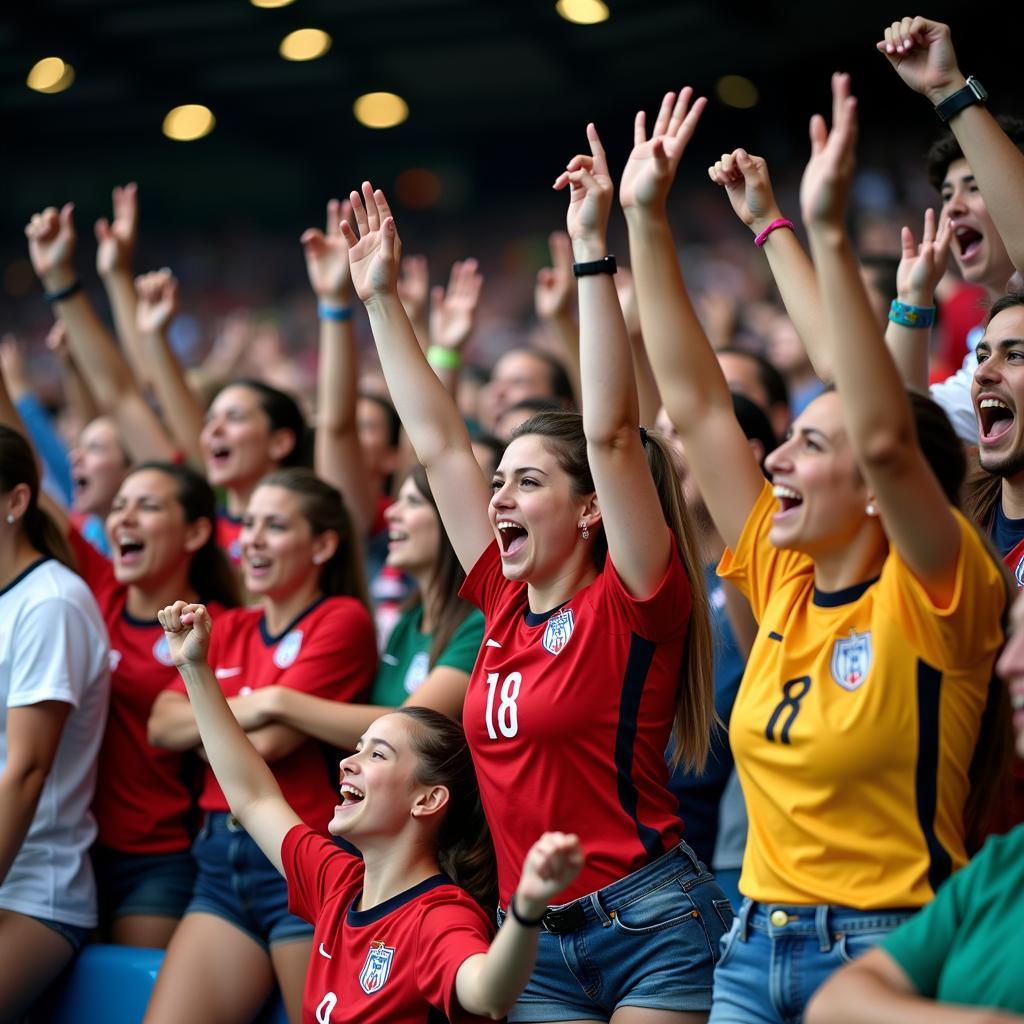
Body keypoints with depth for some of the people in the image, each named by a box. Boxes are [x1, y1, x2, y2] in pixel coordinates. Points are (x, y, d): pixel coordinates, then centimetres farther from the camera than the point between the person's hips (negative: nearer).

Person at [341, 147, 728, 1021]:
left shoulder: (631, 602, -8)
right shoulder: (507, 603, 8)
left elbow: (611, 433, -19)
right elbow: (438, 441, 13)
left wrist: (593, 252, -22)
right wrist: (381, 299, 16)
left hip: (653, 926, -6)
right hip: (534, 940, 6)